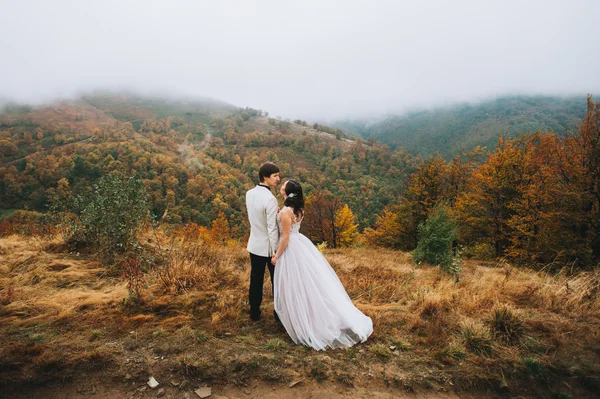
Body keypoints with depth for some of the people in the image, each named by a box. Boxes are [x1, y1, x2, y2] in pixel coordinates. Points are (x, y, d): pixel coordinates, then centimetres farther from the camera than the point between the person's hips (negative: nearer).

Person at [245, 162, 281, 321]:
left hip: (254, 245, 6)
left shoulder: (249, 194, -1)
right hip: (268, 246, -6)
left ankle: (254, 313, 27)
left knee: (255, 280, 16)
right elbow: (272, 228, -22)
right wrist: (275, 252, -15)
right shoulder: (270, 199, -24)